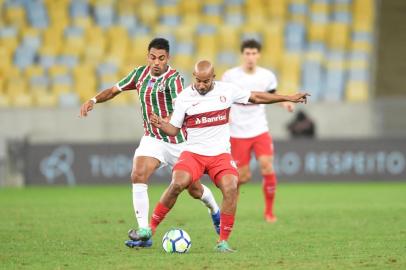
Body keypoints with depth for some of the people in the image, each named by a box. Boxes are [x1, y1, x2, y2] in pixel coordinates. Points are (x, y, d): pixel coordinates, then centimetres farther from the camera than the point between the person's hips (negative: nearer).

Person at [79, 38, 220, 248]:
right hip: (152, 138, 4)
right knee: (138, 176, -21)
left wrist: (169, 122, -55)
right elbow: (115, 90, 10)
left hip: (177, 140, -4)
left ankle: (215, 212, 43)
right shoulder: (140, 74, 0)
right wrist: (94, 100, -8)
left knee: (194, 188, 8)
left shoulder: (174, 79, -19)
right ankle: (143, 233, -21)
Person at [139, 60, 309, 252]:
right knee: (178, 183, -27)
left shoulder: (226, 90, 2)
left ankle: (223, 241, -12)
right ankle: (151, 227, -11)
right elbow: (174, 129, 1)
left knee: (230, 188, -24)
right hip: (193, 153, -1)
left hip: (221, 155, 1)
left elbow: (256, 98, 14)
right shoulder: (184, 97, -1)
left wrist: (288, 98, 16)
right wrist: (160, 124, -21)